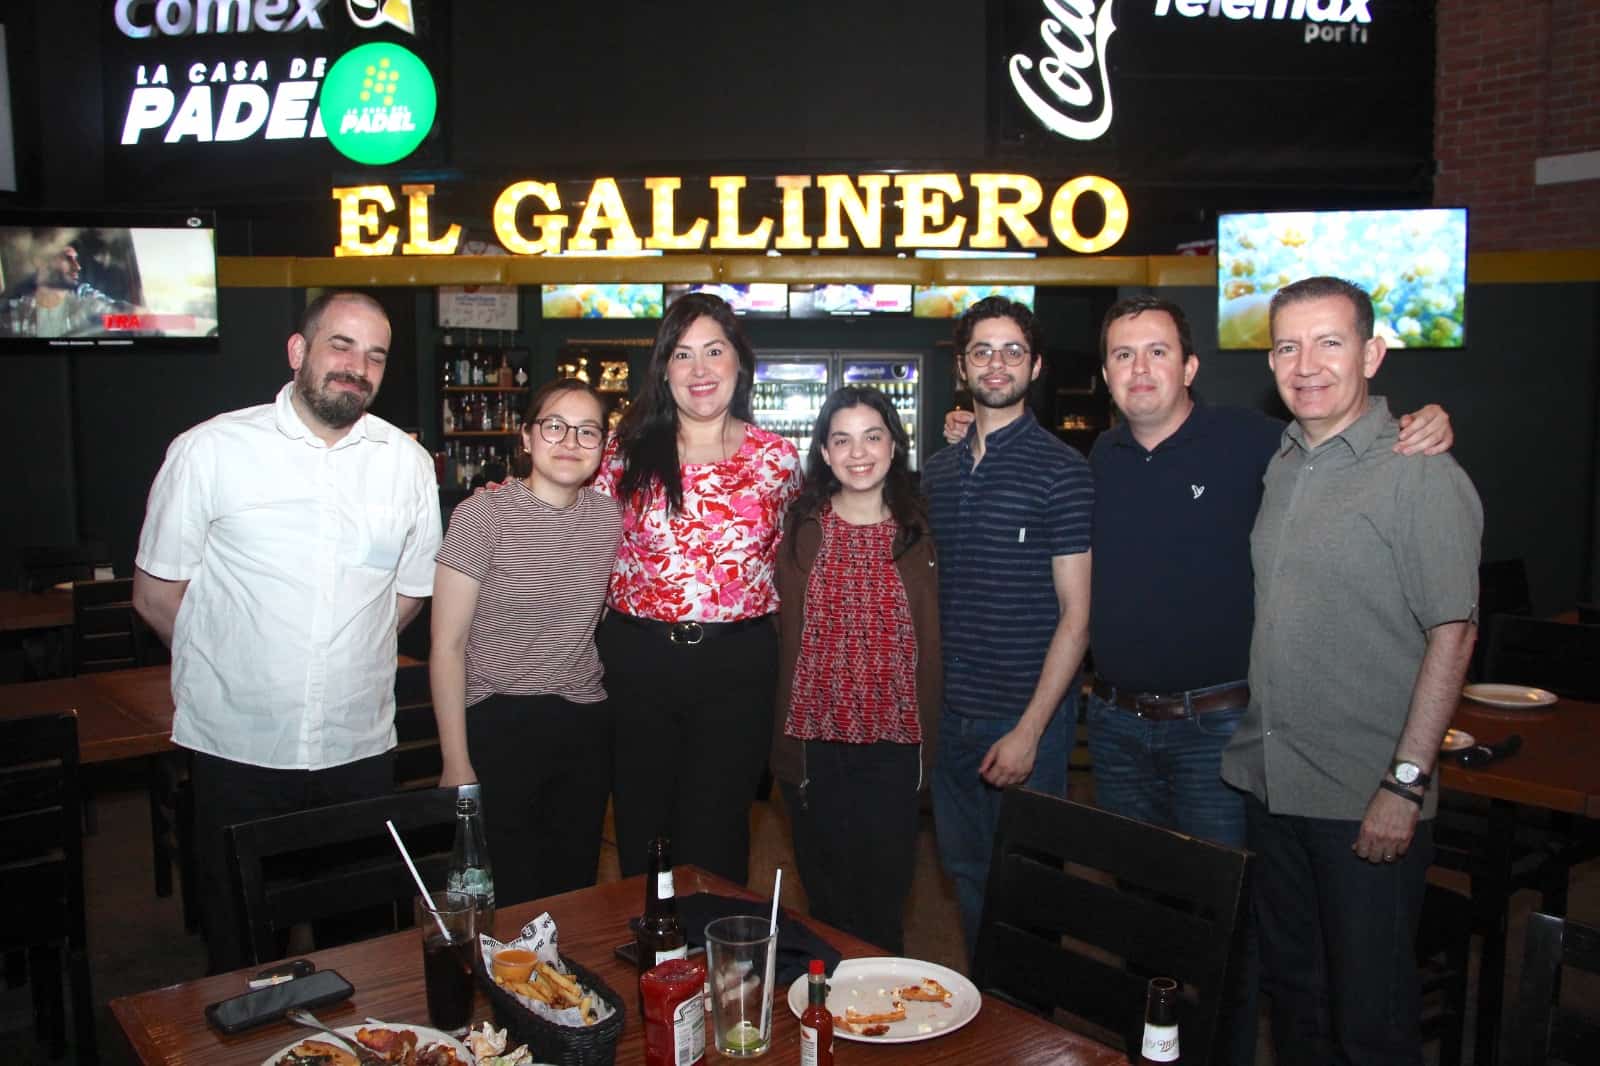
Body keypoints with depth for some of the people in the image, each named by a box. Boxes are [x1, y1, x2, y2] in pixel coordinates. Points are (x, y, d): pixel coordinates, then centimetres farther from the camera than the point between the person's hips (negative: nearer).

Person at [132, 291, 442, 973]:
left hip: (359, 747, 2)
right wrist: (232, 666, 6)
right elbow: (155, 595, 1)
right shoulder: (210, 450, -5)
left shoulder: (408, 463, 3)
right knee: (240, 947, 13)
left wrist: (343, 662, 9)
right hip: (235, 745, -2)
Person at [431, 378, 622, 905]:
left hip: (586, 726, 5)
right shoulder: (483, 515, -12)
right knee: (508, 899, 3)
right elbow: (448, 646, -10)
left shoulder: (609, 515, 3)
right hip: (499, 727, -4)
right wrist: (456, 762, -12)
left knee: (576, 886, 14)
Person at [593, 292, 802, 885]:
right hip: (638, 656, 1)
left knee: (716, 836, 8)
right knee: (640, 829, 13)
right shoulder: (629, 452, 2)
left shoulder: (777, 458, 2)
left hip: (738, 663, -1)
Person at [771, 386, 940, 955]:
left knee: (882, 906, 9)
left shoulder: (920, 531, 1)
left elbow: (933, 642, 3)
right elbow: (788, 637, 1)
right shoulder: (802, 529, 1)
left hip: (893, 743, 0)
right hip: (815, 742, 1)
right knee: (826, 906, 13)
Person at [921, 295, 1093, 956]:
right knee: (965, 875, 17)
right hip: (949, 715, 5)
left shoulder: (1060, 470, -8)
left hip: (1025, 717, -5)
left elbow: (1076, 614, -10)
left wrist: (1030, 729, -15)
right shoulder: (938, 473, 9)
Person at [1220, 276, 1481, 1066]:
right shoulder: (1279, 467, 10)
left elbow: (1452, 633, -15)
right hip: (1267, 784, 7)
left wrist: (1407, 781, -18)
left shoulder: (1421, 474, -11)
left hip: (1366, 796, -6)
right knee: (1289, 988, 20)